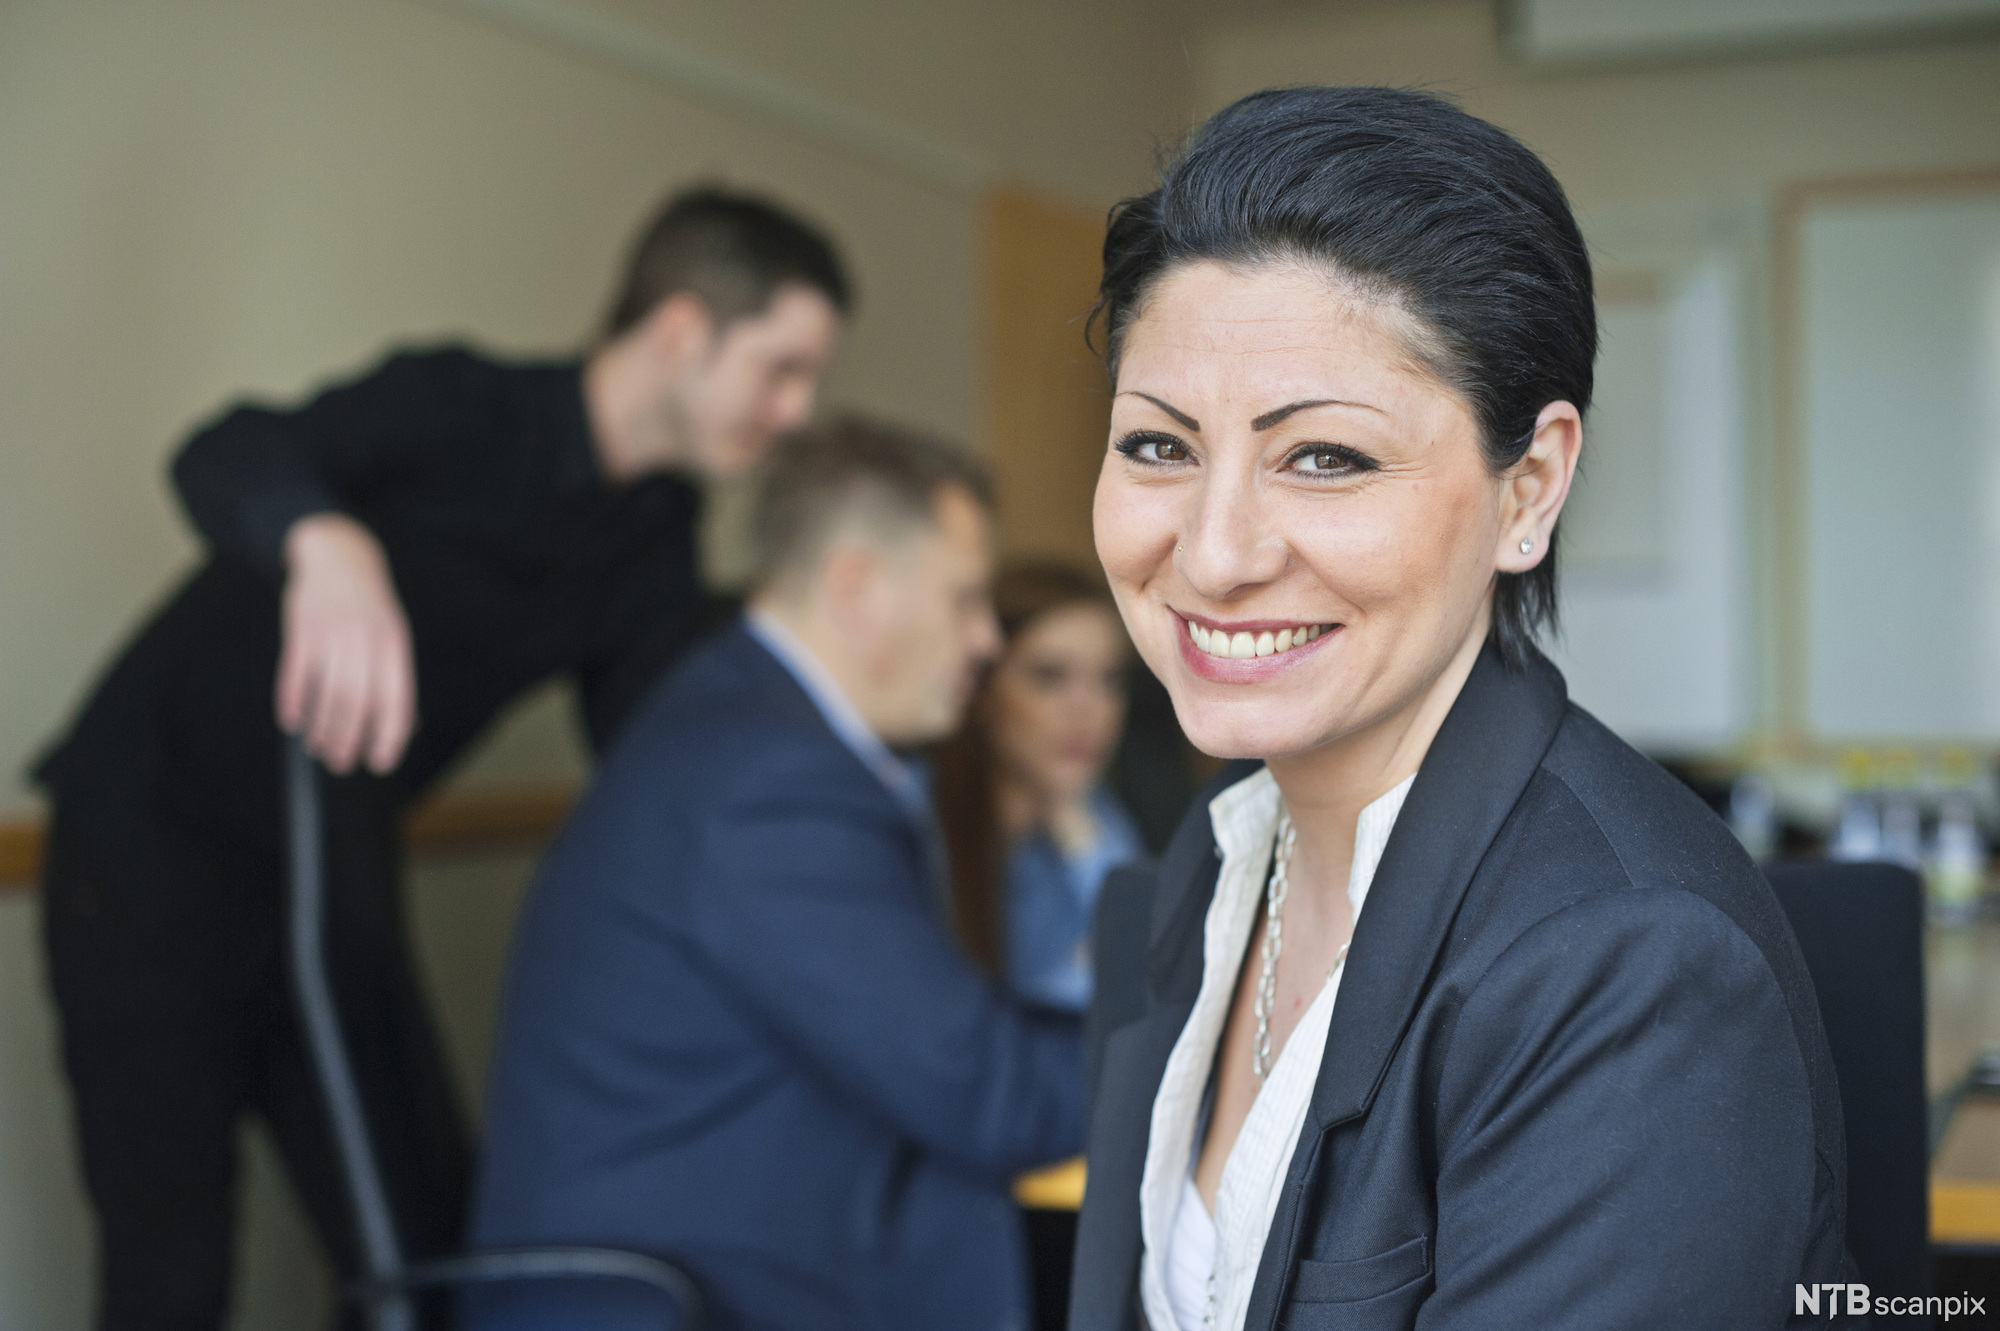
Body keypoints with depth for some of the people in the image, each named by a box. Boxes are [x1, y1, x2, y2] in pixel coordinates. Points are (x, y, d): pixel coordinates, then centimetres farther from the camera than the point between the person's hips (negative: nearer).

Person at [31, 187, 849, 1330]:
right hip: (155, 851, -6)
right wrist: (330, 546, -62)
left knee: (432, 1239, 4)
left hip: (335, 881, 7)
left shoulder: (657, 536, 2)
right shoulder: (459, 408, -20)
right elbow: (227, 458, -39)